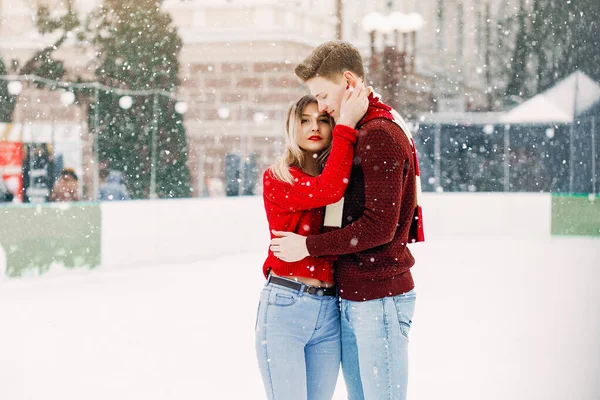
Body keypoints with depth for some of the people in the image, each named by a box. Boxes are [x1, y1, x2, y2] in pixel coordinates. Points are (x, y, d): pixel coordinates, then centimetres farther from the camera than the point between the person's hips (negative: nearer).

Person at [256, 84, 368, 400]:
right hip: (285, 306, -5)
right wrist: (347, 124, -16)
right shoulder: (276, 179, -2)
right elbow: (327, 190, -19)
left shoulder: (344, 176, 14)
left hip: (329, 312, 5)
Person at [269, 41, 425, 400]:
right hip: (351, 298, 10)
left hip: (379, 299, -10)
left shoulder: (380, 135, -14)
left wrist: (310, 246, -12)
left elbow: (379, 227, -20)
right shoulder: (360, 134, 17)